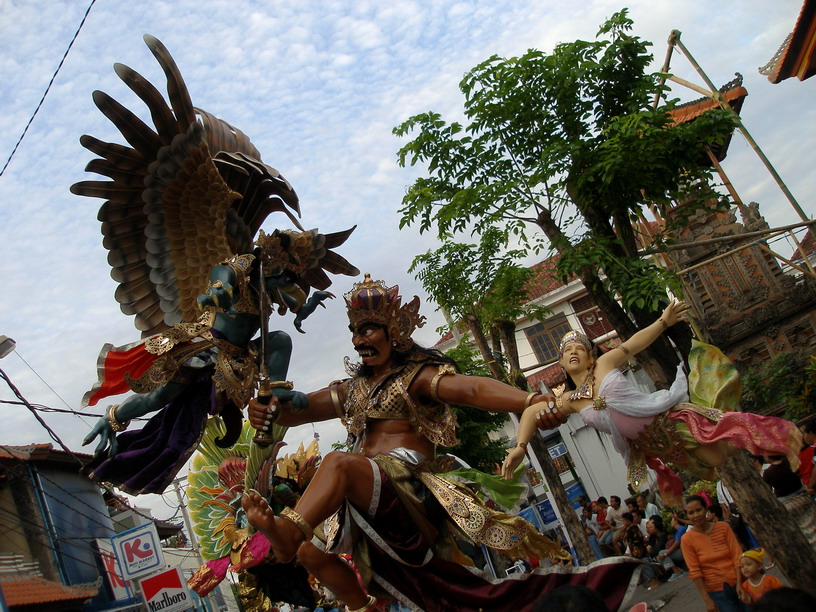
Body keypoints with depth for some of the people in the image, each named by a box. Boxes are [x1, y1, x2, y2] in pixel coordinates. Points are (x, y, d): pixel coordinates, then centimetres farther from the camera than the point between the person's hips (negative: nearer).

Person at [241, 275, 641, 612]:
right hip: (365, 502, 8)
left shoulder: (417, 375, 2)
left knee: (338, 463, -33)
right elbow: (300, 409, 9)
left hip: (408, 486, -8)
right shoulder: (351, 389, 21)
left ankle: (286, 532, -51)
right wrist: (271, 412, -17)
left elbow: (470, 389, -18)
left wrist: (529, 400, -38)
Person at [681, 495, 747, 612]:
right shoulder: (687, 539, -11)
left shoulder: (723, 527, -5)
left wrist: (739, 583, -13)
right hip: (717, 590, -2)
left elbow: (737, 555, -5)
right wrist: (707, 600, -12)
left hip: (737, 582, 2)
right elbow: (695, 572, -10)